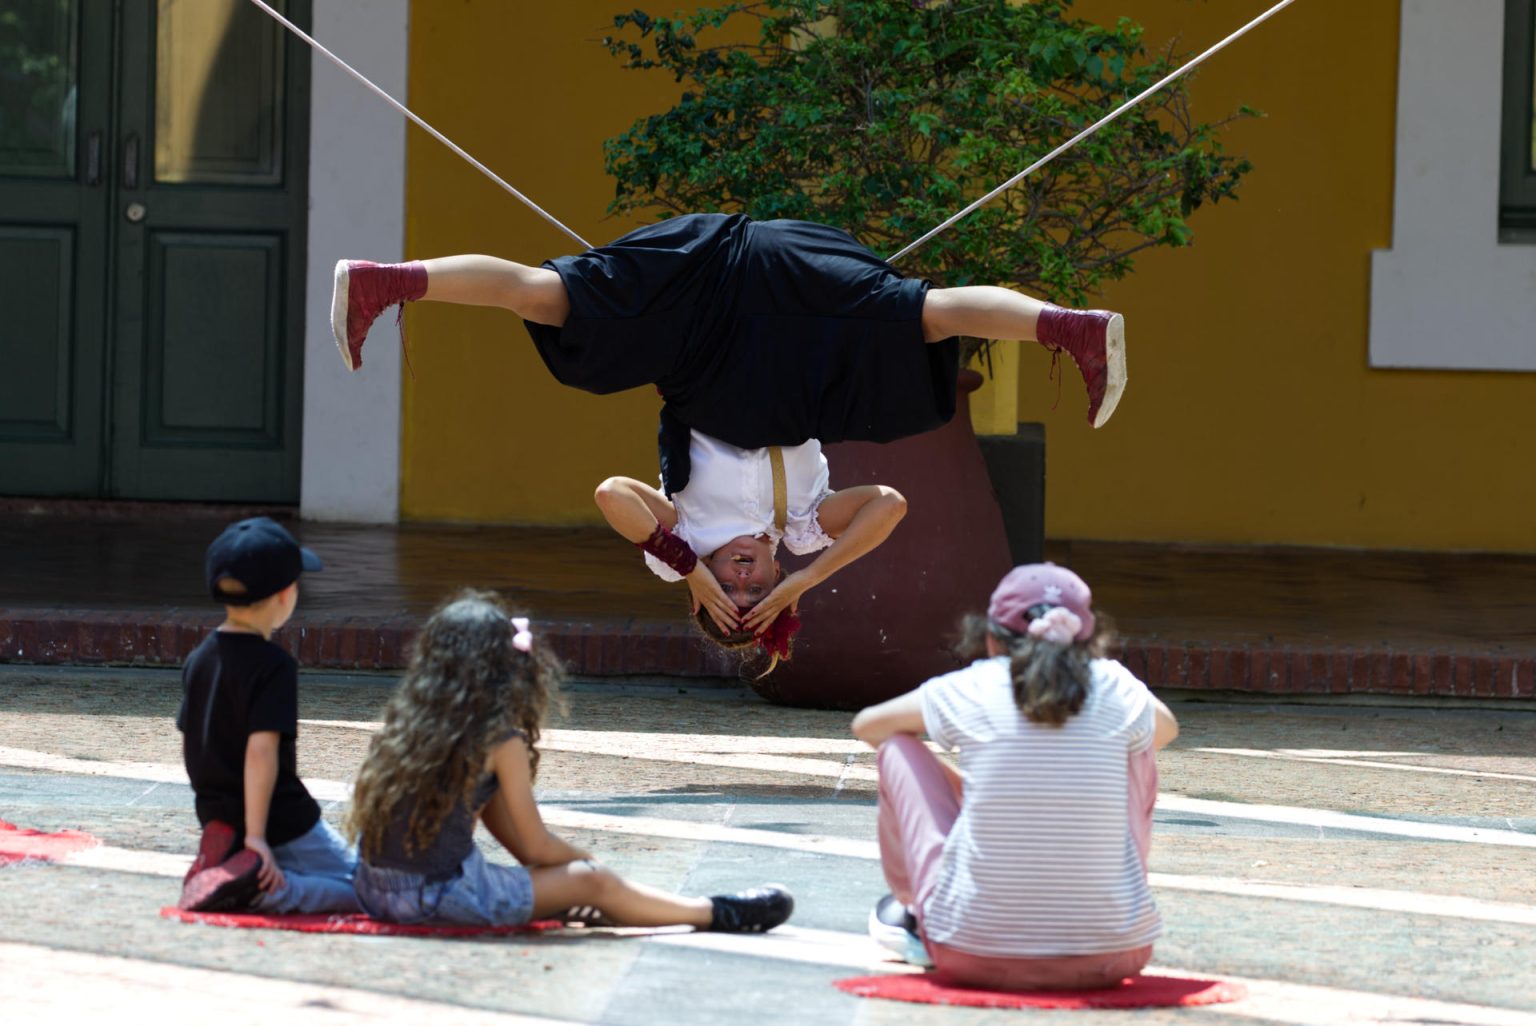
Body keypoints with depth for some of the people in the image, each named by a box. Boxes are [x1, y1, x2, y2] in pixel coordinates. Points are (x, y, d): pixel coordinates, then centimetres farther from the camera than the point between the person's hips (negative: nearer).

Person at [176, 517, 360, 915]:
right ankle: (259, 891, -20)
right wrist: (255, 835, -24)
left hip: (217, 818, 8)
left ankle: (223, 863, -3)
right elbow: (261, 750, -25)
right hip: (283, 827, -8)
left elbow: (189, 746, 13)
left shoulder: (198, 659, 7)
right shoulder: (273, 666, -17)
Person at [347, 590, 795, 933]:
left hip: (376, 892, 7)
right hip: (439, 893, -7)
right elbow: (536, 847, -1)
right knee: (591, 882, 4)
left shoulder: (405, 723, 10)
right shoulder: (501, 742, -10)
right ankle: (717, 914, 18)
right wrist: (590, 863, 17)